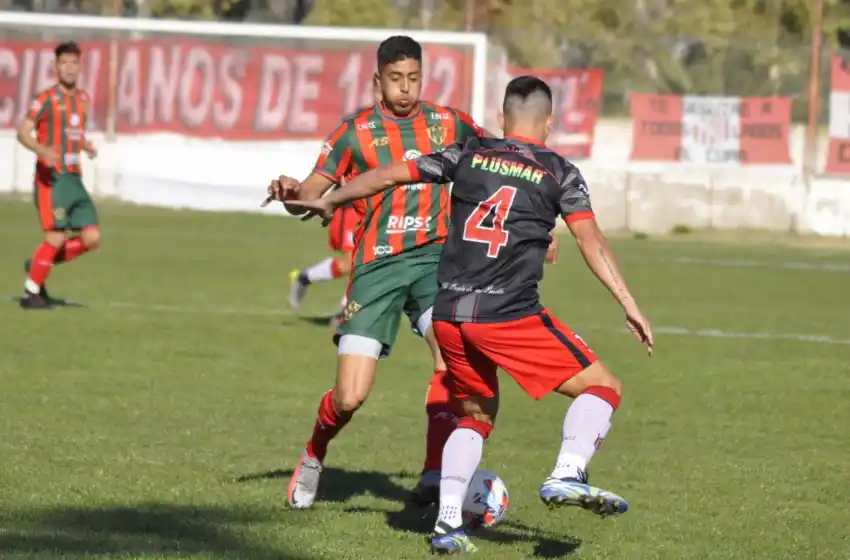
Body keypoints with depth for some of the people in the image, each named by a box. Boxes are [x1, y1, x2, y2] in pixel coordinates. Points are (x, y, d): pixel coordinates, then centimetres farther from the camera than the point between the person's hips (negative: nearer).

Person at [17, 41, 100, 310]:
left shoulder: (82, 99, 15)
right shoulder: (47, 99, -6)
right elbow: (23, 132, -10)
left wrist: (87, 146, 8)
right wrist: (42, 150, -29)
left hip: (74, 179, 7)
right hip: (51, 177, -7)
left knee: (91, 239, -1)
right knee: (56, 237, -12)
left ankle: (38, 265, 16)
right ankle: (30, 293, 3)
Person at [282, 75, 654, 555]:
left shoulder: (469, 155, 13)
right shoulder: (560, 173, 5)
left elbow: (388, 176, 17)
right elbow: (591, 240, -5)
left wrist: (328, 202, 31)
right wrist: (629, 305, -7)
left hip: (449, 316, 5)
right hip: (510, 314, -4)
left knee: (477, 414, 23)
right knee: (603, 388, 4)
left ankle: (448, 521, 8)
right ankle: (568, 474, -20)